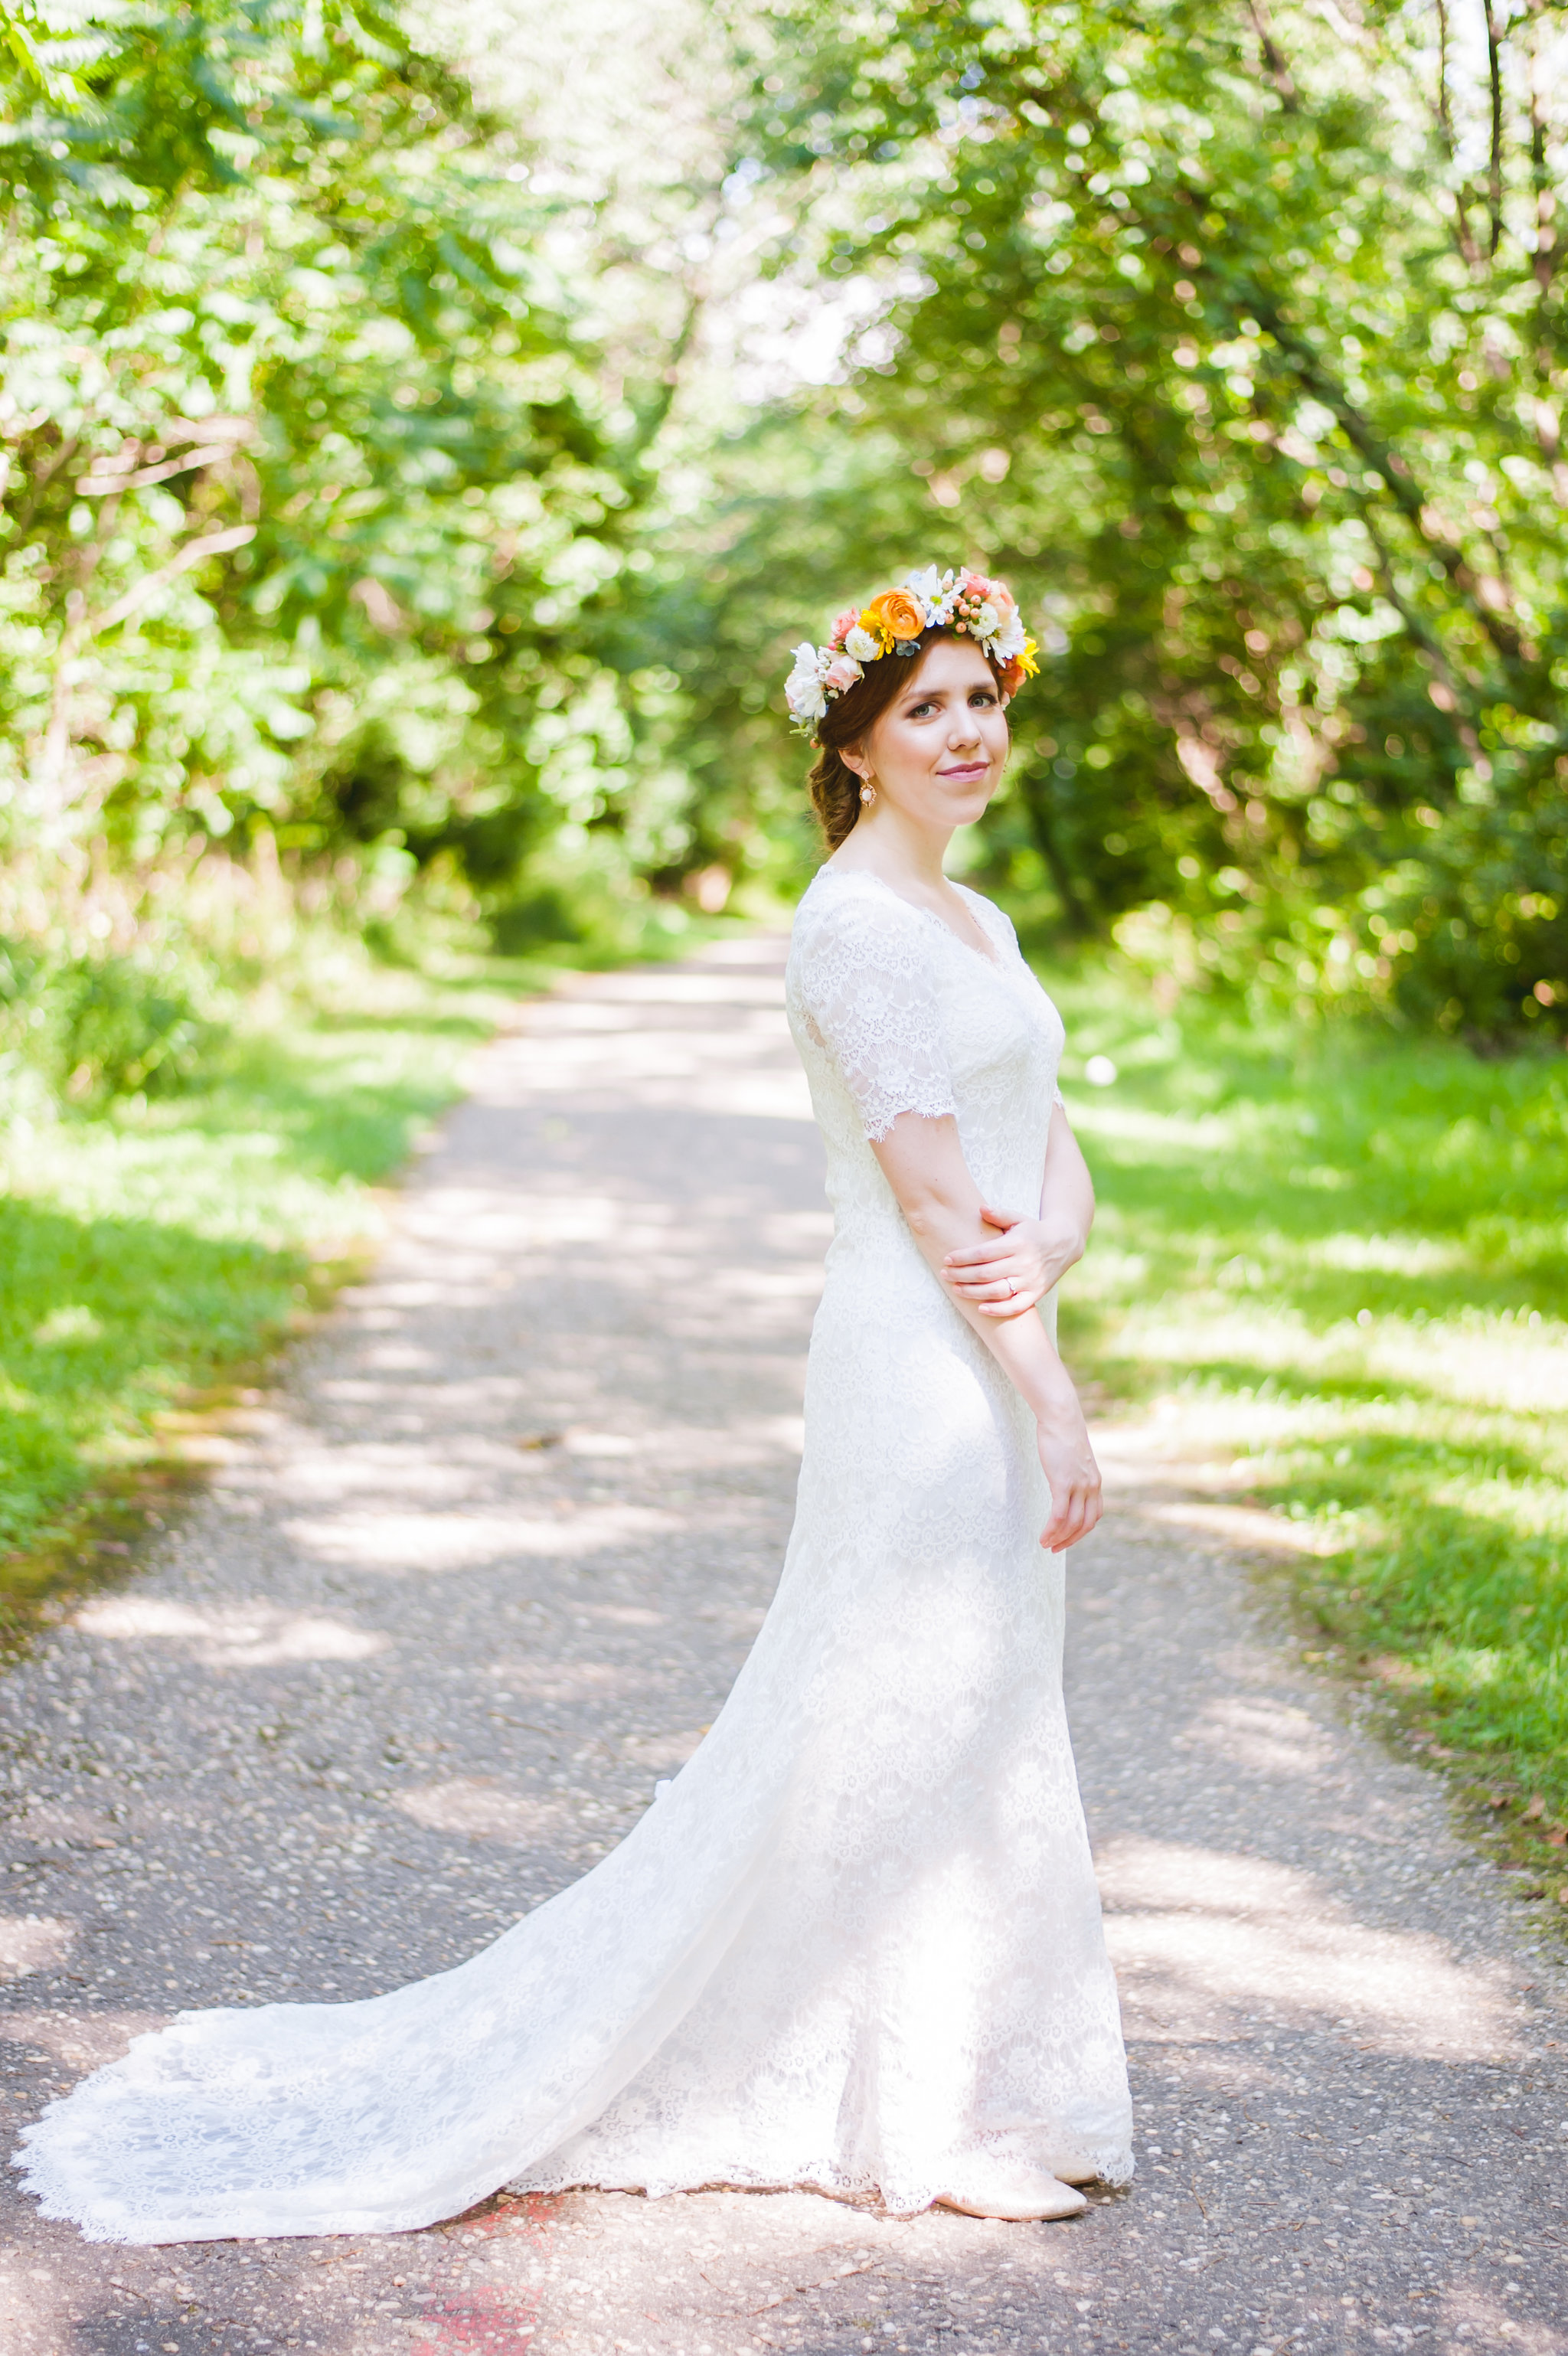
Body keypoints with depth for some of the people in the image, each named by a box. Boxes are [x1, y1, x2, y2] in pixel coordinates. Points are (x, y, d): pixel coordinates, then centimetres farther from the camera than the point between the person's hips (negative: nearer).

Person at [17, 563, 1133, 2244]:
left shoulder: (975, 921, 16)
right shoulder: (857, 924, -14)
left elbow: (1055, 1157, 11)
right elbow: (930, 1189, -18)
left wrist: (1044, 1245, -12)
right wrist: (1051, 1403, -16)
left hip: (987, 1363, 9)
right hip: (926, 1369, -9)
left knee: (964, 1721, 16)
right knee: (918, 1722, -1)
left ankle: (960, 2089, 28)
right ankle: (928, 2123, 12)